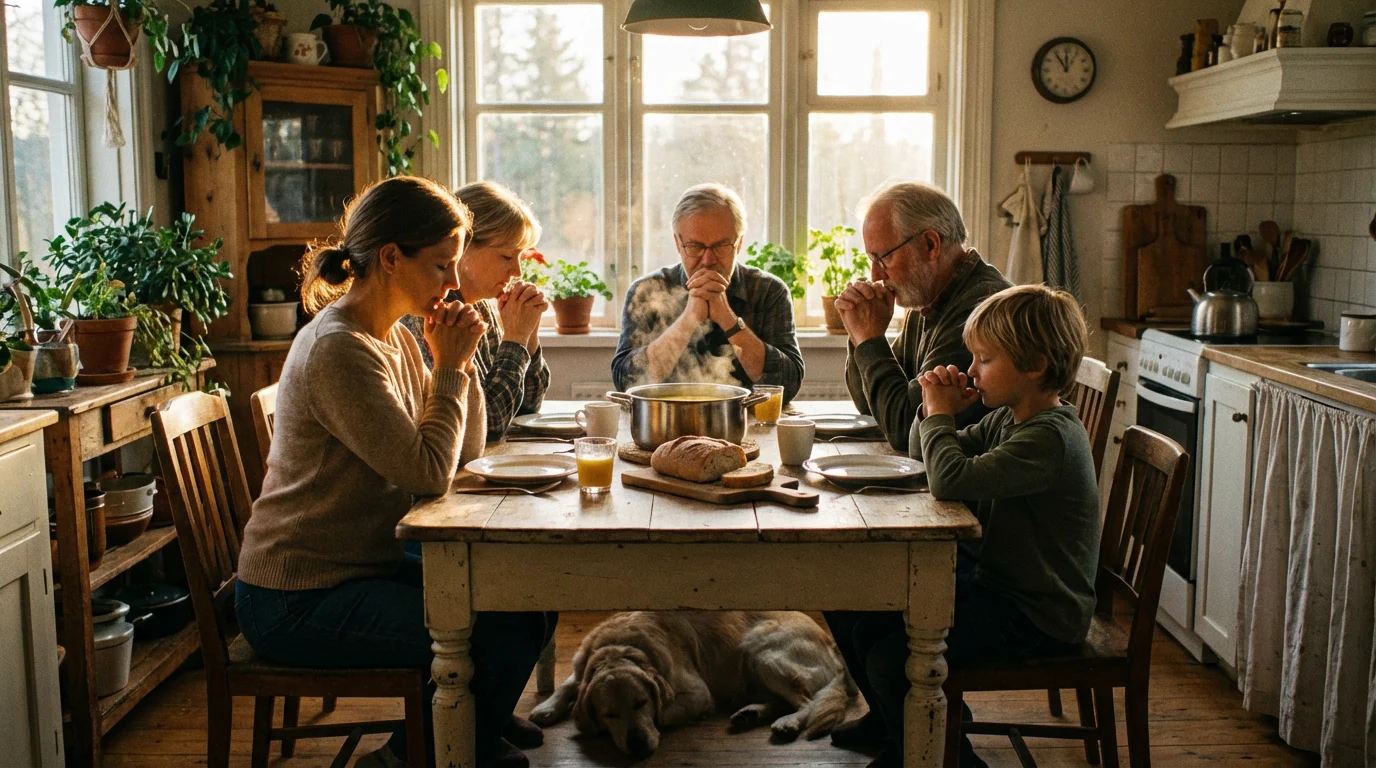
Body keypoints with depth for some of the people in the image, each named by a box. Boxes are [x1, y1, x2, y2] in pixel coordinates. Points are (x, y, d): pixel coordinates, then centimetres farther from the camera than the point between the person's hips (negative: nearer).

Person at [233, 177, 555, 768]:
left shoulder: (393, 337, 7)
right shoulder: (338, 349, -22)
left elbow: (464, 452, 9)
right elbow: (429, 473, -26)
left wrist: (459, 361, -4)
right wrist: (449, 368, -14)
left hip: (367, 564, 9)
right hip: (299, 602, -9)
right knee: (505, 634, -17)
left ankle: (476, 721, 28)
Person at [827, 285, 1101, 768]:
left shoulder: (1051, 438, -24)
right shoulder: (1007, 420, 7)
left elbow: (951, 480, -36)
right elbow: (926, 455, 19)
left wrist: (939, 412, -19)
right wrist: (939, 410, -2)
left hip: (1038, 617, -10)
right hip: (993, 580, 10)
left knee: (892, 658, -23)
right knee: (861, 624, 10)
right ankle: (894, 722, 35)